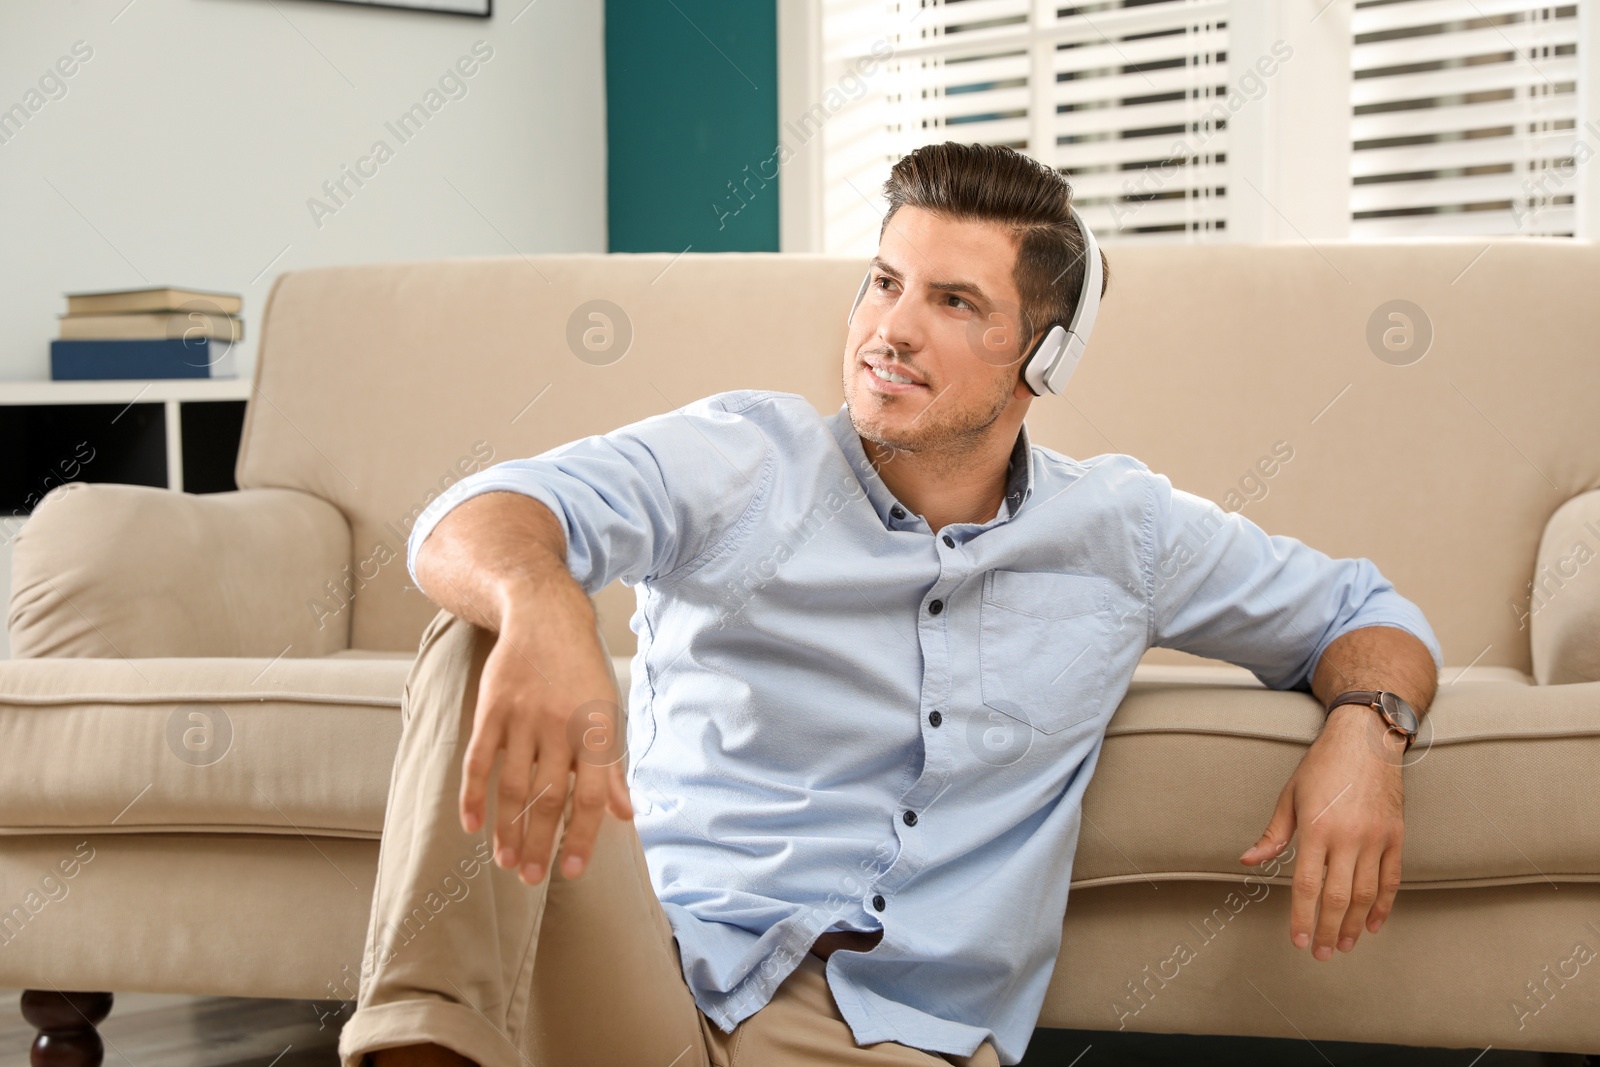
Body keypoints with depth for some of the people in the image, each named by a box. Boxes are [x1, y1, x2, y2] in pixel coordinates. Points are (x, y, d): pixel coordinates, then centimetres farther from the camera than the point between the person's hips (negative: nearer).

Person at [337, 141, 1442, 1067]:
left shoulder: (1121, 528, 12)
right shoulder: (743, 459, 4)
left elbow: (1362, 613, 24)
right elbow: (481, 517, -14)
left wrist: (1364, 730, -3)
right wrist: (542, 601, -41)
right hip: (654, 973, -1)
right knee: (489, 636, -24)